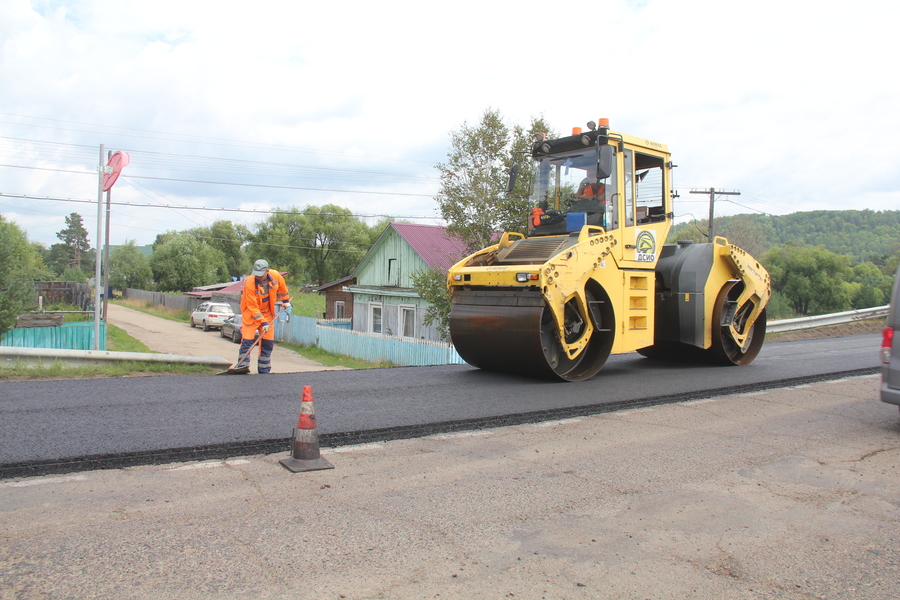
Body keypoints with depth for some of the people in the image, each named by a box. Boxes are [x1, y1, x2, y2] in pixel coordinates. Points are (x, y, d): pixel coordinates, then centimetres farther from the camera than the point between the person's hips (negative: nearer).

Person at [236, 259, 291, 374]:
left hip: (268, 313, 4)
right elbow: (252, 307, -23)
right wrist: (263, 322, -25)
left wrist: (285, 300, 16)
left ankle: (264, 370, 13)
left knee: (268, 342, 4)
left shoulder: (276, 276, -16)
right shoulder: (249, 283, -27)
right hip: (251, 313, -4)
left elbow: (282, 287, 10)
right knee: (247, 341, -11)